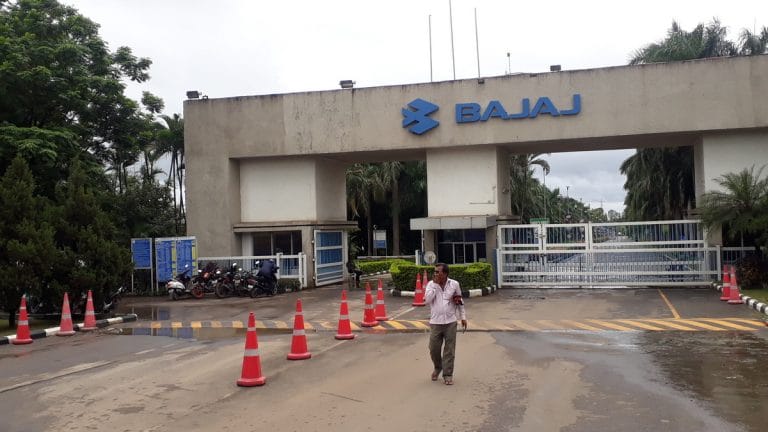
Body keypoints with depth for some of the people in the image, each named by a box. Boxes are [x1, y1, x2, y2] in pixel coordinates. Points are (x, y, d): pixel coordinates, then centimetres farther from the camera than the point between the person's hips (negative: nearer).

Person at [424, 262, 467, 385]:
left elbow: (460, 302, 11)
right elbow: (427, 300, -14)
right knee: (434, 349, 5)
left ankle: (448, 374, 13)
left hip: (450, 322, 0)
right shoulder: (431, 284, -1)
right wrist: (435, 284, -15)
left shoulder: (454, 284, 1)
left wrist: (463, 317, 9)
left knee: (449, 350, 2)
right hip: (435, 322, 0)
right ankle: (437, 367, 32)